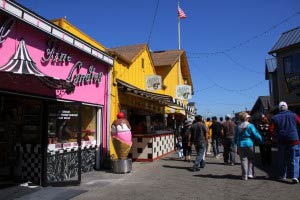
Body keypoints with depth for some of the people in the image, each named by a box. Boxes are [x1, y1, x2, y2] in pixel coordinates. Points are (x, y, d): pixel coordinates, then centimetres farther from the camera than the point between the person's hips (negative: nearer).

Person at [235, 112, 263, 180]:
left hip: (240, 145, 3)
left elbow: (236, 137, 10)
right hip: (249, 144, -3)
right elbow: (256, 135, -12)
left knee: (243, 160, 7)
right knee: (251, 159, 14)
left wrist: (236, 143, 24)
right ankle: (250, 174, 13)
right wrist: (262, 141, 1)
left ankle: (244, 176, 8)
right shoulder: (250, 126, -11)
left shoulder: (238, 126, 3)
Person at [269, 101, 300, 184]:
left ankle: (282, 176, 19)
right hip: (293, 140, -1)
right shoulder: (293, 115, 0)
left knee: (282, 159, 12)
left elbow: (271, 130, -5)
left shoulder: (275, 118, 1)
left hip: (282, 141, 1)